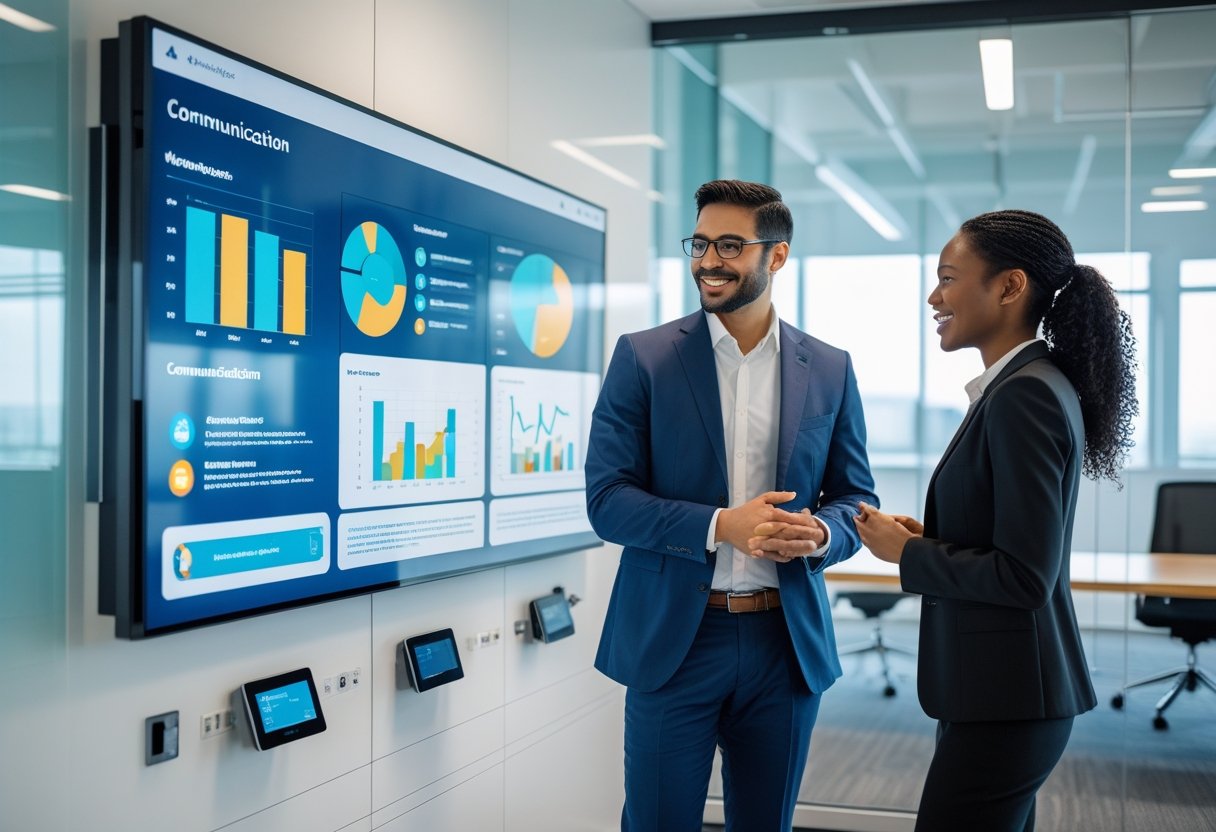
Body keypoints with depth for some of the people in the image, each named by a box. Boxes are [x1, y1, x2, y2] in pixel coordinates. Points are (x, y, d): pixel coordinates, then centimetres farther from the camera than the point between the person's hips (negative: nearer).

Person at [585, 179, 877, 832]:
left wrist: (820, 533, -14)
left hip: (787, 644, 2)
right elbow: (606, 498, -7)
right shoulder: (642, 357, -3)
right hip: (673, 642, -2)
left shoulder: (830, 370, 5)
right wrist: (720, 526, -21)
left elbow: (856, 497, 9)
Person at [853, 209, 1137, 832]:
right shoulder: (1030, 384, 11)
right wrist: (925, 538, 3)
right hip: (1000, 687, 10)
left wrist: (905, 553, -11)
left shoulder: (1024, 395, -19)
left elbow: (1024, 574, -23)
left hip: (1004, 698, -10)